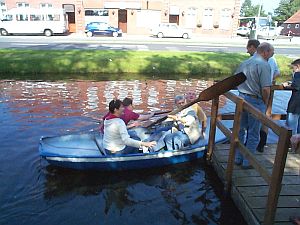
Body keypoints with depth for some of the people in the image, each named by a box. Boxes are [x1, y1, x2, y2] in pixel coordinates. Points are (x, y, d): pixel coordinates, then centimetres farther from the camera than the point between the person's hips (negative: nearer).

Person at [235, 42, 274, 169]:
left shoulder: (244, 63, 9)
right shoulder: (264, 65, -14)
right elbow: (265, 89, -19)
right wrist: (265, 102, -4)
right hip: (256, 101, -7)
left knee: (240, 130, 16)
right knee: (253, 134, 7)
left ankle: (238, 158, 27)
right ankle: (247, 162, 16)